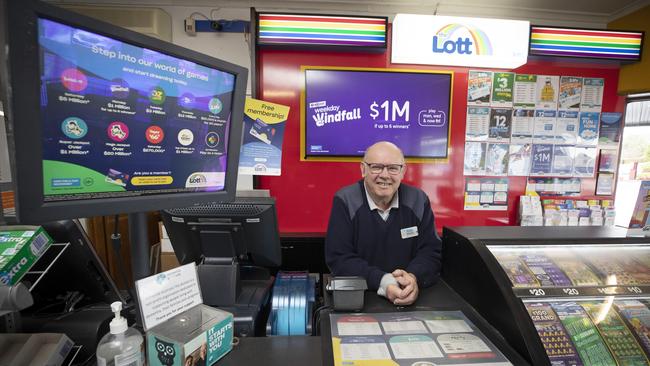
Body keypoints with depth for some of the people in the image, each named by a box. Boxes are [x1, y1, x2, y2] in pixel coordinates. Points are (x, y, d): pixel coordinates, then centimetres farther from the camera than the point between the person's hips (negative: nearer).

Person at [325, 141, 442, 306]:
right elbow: (338, 259, -11)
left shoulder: (418, 200, 0)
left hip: (411, 299, 3)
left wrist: (414, 277, -20)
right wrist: (382, 281, -24)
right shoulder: (345, 201, -8)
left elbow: (431, 251, 0)